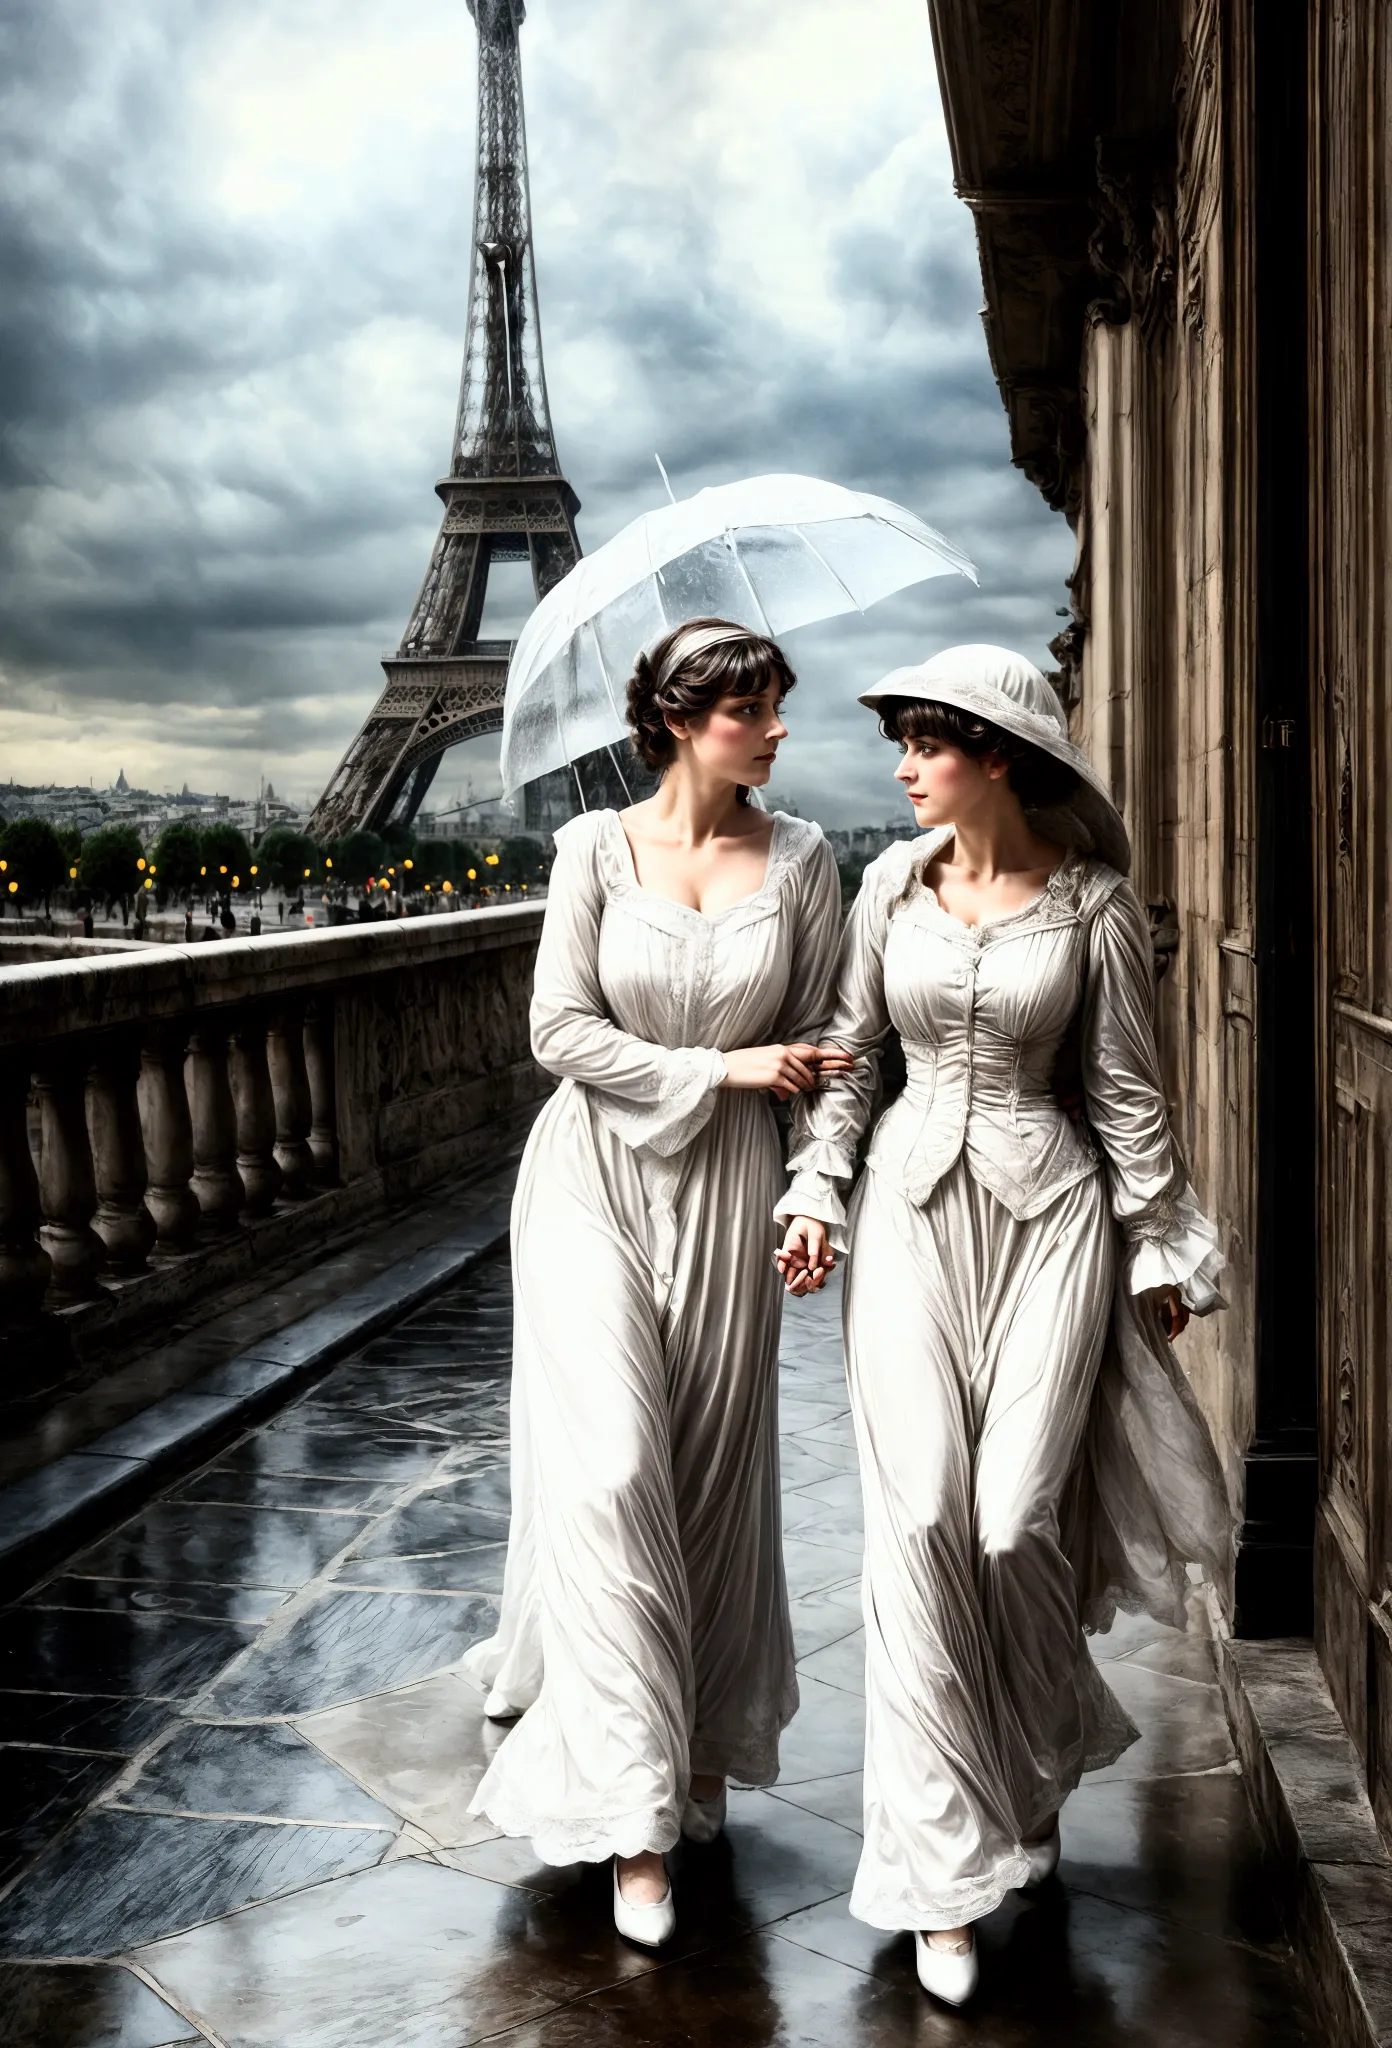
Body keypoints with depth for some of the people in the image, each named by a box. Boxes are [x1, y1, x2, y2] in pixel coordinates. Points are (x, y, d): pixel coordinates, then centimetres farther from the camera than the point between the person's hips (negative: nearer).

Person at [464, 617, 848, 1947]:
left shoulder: (799, 860, 1)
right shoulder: (597, 847, -4)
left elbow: (813, 1043, 5)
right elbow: (560, 1029, -7)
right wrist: (720, 1067, -13)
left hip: (726, 1188, 2)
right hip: (594, 1176, -2)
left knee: (710, 1473, 8)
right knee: (607, 1464, -8)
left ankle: (697, 1750, 29)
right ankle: (636, 1811, -1)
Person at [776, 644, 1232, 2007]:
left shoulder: (1090, 903, -3)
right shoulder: (891, 882, 4)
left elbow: (1127, 1090, 3)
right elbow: (847, 1050, 10)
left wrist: (1161, 1248, 6)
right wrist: (815, 1192, 0)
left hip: (1049, 1208, -2)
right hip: (912, 1205, 2)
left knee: (1016, 1516, -4)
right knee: (920, 1514, -6)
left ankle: (1041, 1768, 28)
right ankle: (949, 1858, 5)